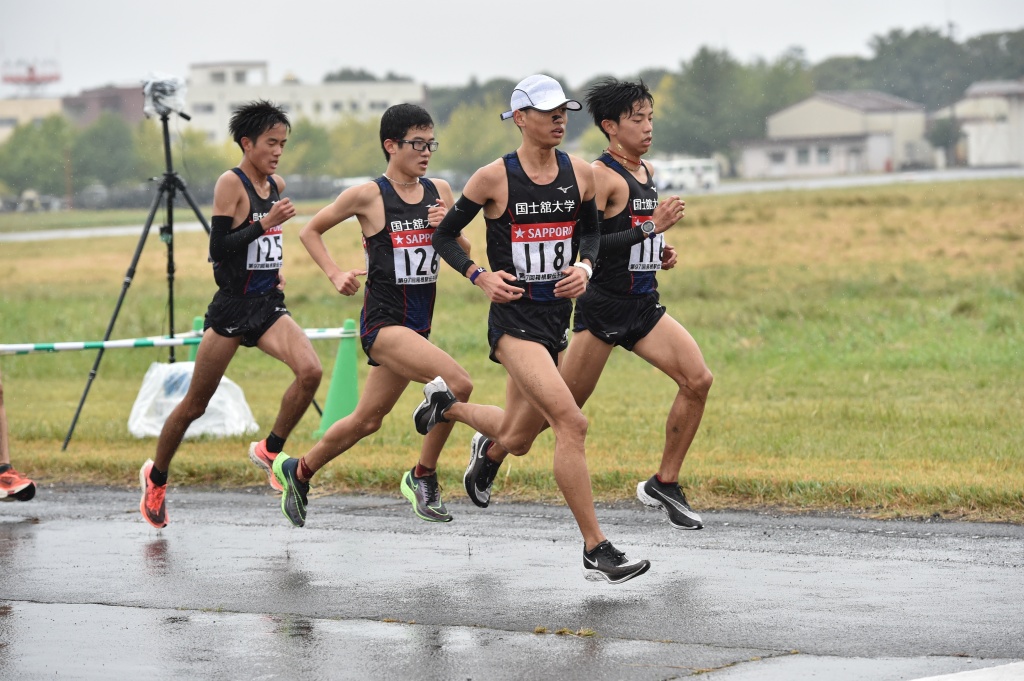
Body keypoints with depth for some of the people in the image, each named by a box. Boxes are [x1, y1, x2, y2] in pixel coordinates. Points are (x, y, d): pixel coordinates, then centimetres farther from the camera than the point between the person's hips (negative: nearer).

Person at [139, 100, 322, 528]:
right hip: (231, 306, -5)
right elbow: (218, 248, -19)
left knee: (310, 371, -21)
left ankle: (270, 450, -1)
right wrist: (265, 224, -25)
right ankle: (156, 476, 26)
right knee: (196, 404, 4)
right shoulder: (230, 184, -12)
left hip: (268, 305, 5)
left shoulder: (276, 185, 8)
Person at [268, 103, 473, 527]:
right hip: (382, 321, -6)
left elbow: (464, 254, 12)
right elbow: (310, 231, 4)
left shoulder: (439, 191, 6)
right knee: (457, 383, -24)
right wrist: (335, 275, -7)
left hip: (416, 325, 6)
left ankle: (298, 471, 37)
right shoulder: (368, 195, -8)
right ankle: (422, 477, -6)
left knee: (368, 419, 15)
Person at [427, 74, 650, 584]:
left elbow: (591, 230, 19)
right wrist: (480, 276, -13)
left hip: (557, 317, 6)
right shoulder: (494, 178, -9)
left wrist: (584, 265, -2)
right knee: (570, 422, -22)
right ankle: (595, 551, -17)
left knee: (517, 440, 18)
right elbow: (444, 235, 2)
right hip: (515, 318, -6)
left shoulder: (580, 174, 3)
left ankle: (446, 404, 52)